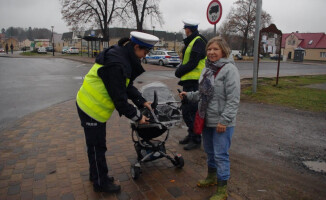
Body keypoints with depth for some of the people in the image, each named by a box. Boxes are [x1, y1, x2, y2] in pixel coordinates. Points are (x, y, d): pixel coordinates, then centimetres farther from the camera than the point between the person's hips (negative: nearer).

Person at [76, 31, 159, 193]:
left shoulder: (122, 55, 3)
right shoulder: (116, 64, -29)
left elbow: (127, 85, 12)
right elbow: (119, 98, -26)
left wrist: (142, 102, 7)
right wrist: (137, 117, -15)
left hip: (92, 105, 10)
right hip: (91, 108, -10)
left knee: (97, 145, 22)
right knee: (97, 147, 6)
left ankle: (96, 175, 40)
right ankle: (100, 183, 25)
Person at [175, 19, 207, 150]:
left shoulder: (199, 42, -11)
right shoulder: (190, 42, 20)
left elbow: (192, 64, -18)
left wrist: (179, 71, -7)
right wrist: (181, 71, 3)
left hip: (195, 82, -10)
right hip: (188, 81, 10)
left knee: (192, 111, -5)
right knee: (186, 109, 14)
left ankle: (196, 139, 6)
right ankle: (191, 134, 28)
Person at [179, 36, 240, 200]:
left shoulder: (229, 69, -15)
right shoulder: (207, 69, 11)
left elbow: (233, 99, -19)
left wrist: (224, 120, -21)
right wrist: (189, 95, 12)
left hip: (222, 122, -8)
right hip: (207, 119, 8)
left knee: (220, 154, 1)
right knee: (209, 151, 21)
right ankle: (211, 177, 43)